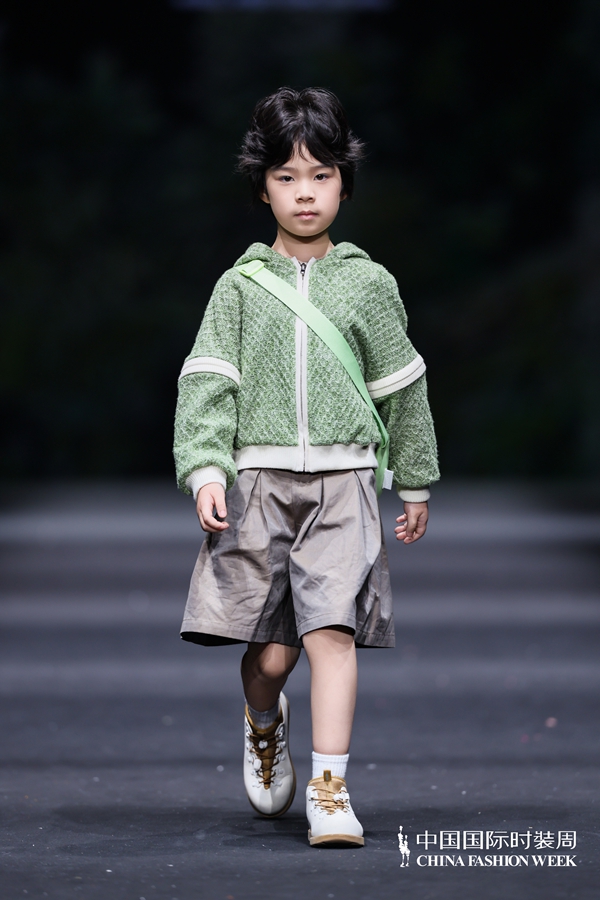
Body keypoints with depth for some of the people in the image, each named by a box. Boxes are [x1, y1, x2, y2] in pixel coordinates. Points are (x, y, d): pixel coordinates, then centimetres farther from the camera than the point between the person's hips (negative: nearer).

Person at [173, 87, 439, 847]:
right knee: (271, 650, 2)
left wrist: (416, 484, 19)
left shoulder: (367, 284, 8)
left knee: (332, 630, -14)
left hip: (340, 483, 0)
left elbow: (403, 388, 15)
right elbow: (207, 381, -1)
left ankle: (330, 789, -11)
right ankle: (265, 725, 36)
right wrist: (205, 470, -15)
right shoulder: (240, 287, 6)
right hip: (258, 482, 0)